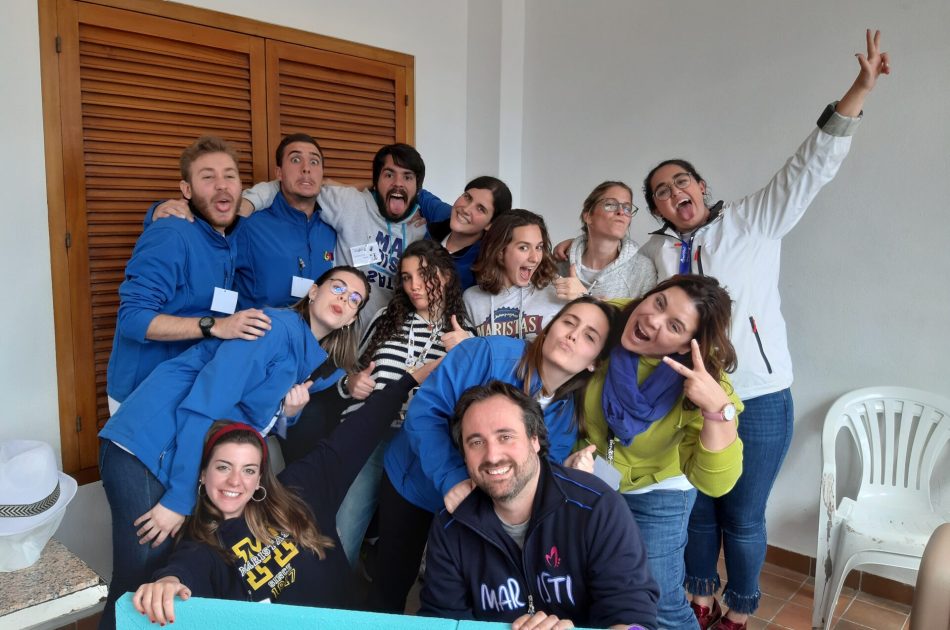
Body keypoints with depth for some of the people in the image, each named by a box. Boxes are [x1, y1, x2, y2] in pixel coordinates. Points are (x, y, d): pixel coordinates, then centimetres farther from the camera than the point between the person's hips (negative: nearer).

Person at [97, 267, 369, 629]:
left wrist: (289, 413, -7)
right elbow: (203, 406, -23)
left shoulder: (321, 365, 9)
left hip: (194, 463, 9)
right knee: (141, 583, -7)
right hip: (147, 446, -8)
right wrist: (178, 499, -22)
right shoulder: (276, 326, -18)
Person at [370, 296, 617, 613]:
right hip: (413, 482, -3)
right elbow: (424, 410, -28)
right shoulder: (489, 353, -27)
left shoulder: (569, 416, -11)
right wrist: (451, 479, -39)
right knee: (391, 584, 13)